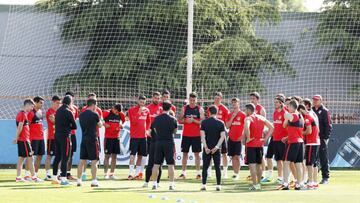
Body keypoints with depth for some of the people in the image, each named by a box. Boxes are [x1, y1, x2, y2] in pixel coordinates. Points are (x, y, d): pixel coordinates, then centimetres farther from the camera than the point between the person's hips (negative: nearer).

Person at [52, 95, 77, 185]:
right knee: (65, 157, -5)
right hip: (65, 136, -7)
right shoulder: (68, 112, -11)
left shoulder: (58, 111, 11)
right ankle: (63, 178, -7)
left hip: (57, 135, 7)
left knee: (57, 157, 13)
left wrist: (66, 126, 8)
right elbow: (74, 126, -6)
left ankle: (54, 177, 17)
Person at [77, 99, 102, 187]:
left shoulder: (81, 115, 7)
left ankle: (79, 180, 10)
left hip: (84, 139, 6)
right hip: (92, 139, -6)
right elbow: (100, 125, 6)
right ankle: (94, 181, -4)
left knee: (82, 161, 9)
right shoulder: (94, 114, -9)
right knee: (94, 161, -1)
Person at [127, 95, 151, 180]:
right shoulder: (132, 110, -5)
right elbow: (133, 121, -17)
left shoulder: (147, 110, 10)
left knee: (140, 155, 8)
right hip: (134, 136, -5)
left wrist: (147, 130, 11)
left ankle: (138, 173, 15)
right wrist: (139, 112, -23)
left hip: (143, 136, 5)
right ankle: (130, 174, -13)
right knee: (133, 155, -10)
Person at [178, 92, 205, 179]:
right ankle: (183, 172, 9)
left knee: (197, 153, 0)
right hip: (186, 135, 2)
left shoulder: (200, 109, 0)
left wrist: (193, 120, -18)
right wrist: (185, 120, -13)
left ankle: (198, 172, 4)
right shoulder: (184, 108, 6)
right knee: (185, 153, 4)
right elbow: (179, 120, 6)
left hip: (196, 135, -2)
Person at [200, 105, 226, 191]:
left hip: (207, 148, 0)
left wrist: (205, 147, -9)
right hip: (216, 148, 0)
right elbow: (222, 136, -8)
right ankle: (218, 185, 3)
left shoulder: (204, 122, -2)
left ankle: (204, 185, 1)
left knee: (205, 167, 6)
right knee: (217, 167, 6)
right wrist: (217, 147, -9)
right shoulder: (220, 123, -1)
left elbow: (202, 135, -8)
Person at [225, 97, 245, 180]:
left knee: (237, 156, -9)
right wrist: (232, 117, -6)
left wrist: (242, 136, -11)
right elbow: (227, 126, 4)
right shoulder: (230, 114, 11)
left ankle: (237, 174, -7)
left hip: (238, 138, -5)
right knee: (233, 156, 5)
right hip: (231, 138, 5)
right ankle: (234, 173, 10)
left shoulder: (242, 114, -2)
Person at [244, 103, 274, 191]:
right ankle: (258, 184, 20)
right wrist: (265, 138, 9)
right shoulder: (261, 118, 11)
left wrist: (248, 138, -17)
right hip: (260, 144, 6)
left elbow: (246, 127, -30)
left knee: (252, 164, -5)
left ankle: (255, 185, -10)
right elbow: (271, 128, 12)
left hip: (251, 144, -6)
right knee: (259, 164, 15)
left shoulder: (248, 118, -8)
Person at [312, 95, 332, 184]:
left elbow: (328, 125, -7)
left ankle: (325, 177, 1)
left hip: (322, 138, -6)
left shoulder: (325, 111, -2)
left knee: (323, 158, -2)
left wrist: (326, 137, -14)